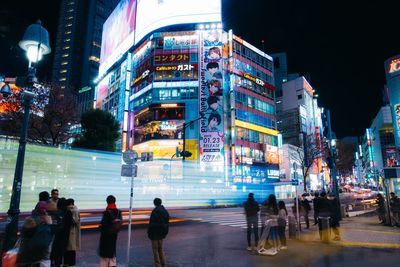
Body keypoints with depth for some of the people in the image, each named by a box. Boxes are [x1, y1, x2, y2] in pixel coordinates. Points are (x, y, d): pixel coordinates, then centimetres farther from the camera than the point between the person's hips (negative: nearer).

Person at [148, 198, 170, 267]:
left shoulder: (154, 211, -17)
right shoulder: (165, 211, 6)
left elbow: (151, 223, -17)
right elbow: (167, 223, 10)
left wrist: (149, 232, -7)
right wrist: (165, 232, 16)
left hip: (155, 233, -7)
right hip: (162, 233, 7)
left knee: (155, 249, 4)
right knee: (160, 248, 17)